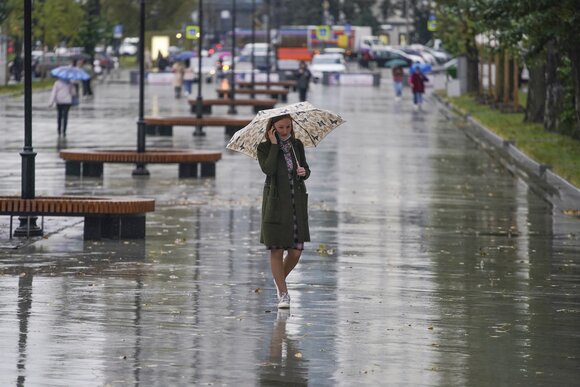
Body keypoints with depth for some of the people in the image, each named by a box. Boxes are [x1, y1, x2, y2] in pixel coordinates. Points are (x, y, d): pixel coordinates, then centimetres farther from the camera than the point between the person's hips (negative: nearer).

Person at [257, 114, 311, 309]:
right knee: (276, 249, -2)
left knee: (296, 251, 1)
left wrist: (304, 172, -8)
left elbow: (306, 171, 15)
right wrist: (274, 144, -17)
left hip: (296, 203, 3)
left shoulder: (297, 145, 8)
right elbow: (268, 169, -19)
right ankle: (283, 294, 6)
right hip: (276, 203, -3)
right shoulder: (264, 148, -3)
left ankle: (280, 280, 29)